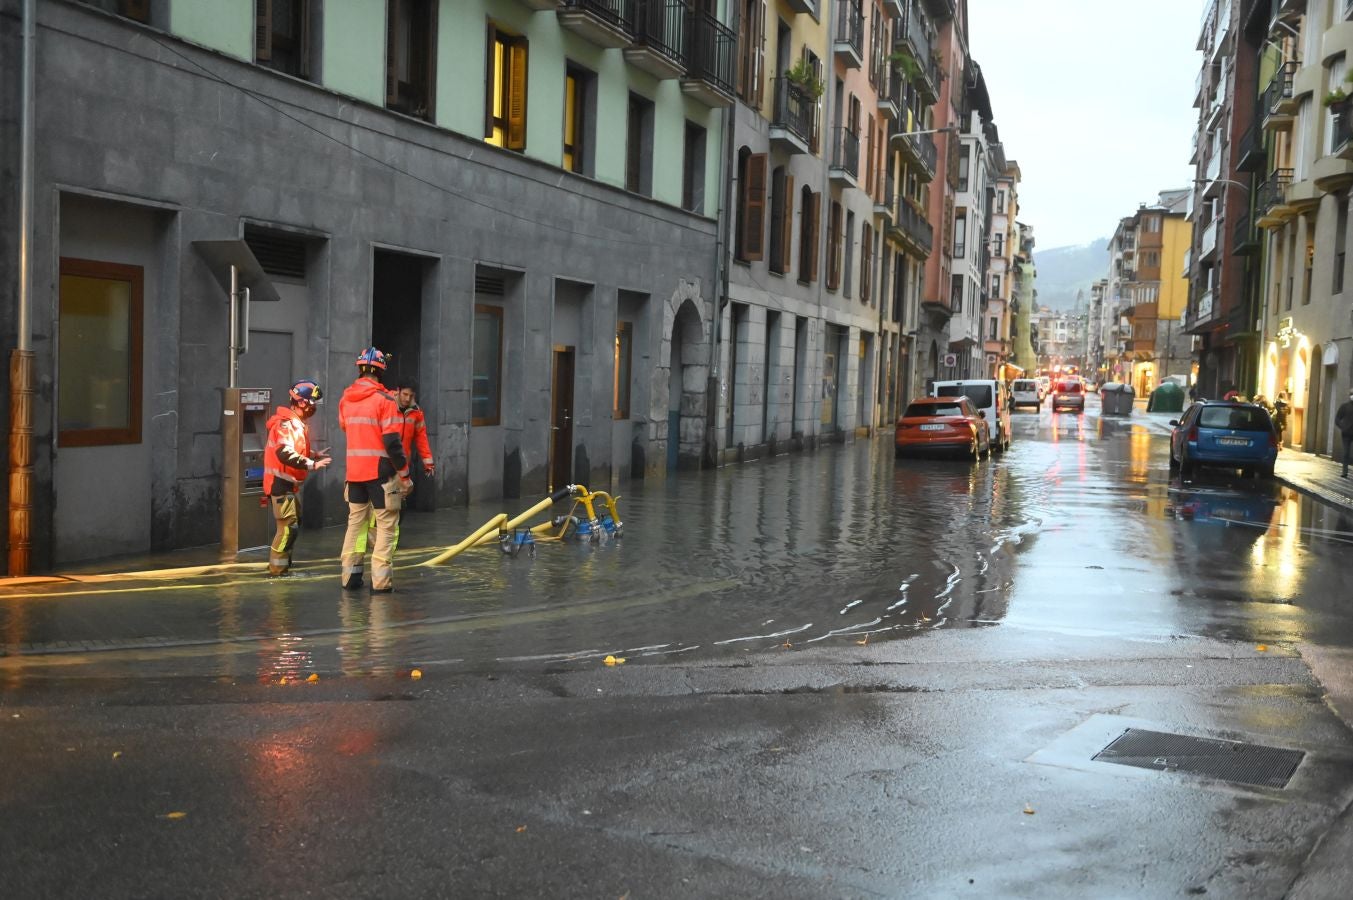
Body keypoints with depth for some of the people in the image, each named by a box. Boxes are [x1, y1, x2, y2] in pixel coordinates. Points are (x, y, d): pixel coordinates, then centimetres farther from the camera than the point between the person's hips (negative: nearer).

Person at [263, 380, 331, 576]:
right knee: (288, 526, -10)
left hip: (291, 483, 11)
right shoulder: (286, 424, -18)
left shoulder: (298, 424, 16)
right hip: (281, 482, -11)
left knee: (293, 524, 18)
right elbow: (285, 453, -29)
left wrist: (314, 456, 13)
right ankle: (277, 568, -3)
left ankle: (281, 564, 28)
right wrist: (311, 464, -30)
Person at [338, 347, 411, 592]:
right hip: (381, 471, -6)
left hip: (353, 472, 6)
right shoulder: (384, 400, -13)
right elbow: (392, 442, -16)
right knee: (385, 525, 1)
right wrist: (404, 475, -10)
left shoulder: (345, 400, 6)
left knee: (355, 522, 17)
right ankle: (380, 580, -4)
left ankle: (350, 575, 18)